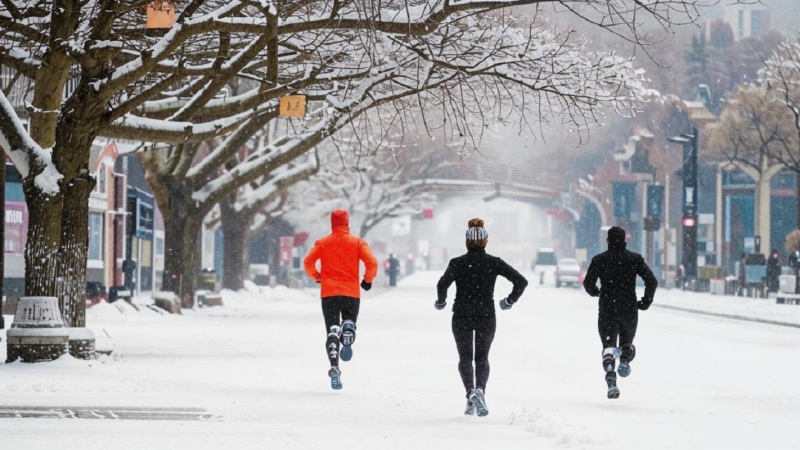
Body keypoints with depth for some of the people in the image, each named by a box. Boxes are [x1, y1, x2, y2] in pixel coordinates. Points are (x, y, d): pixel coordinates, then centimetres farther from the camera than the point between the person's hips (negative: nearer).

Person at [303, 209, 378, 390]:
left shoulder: (323, 243, 6)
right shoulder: (357, 242, 5)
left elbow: (308, 262, -4)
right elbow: (372, 262, -7)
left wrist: (317, 277, 13)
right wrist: (368, 280, 9)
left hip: (328, 293, 0)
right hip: (351, 293, 0)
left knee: (332, 331, 4)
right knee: (349, 321, 19)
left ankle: (334, 367, -18)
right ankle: (348, 334, -21)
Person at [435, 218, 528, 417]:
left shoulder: (457, 263, -7)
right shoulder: (494, 263, -4)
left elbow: (442, 283, -21)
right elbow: (521, 281, -8)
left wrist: (441, 302, -2)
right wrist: (510, 301, 6)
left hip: (461, 317, -1)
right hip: (486, 317, 1)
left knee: (465, 357, 12)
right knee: (482, 357, 16)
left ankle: (470, 391, -13)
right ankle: (480, 389, -11)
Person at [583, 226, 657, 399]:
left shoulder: (600, 259, -1)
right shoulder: (635, 259, 2)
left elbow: (588, 283, -4)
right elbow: (652, 281, -4)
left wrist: (594, 292, 18)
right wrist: (646, 301, 8)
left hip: (607, 309, -1)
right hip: (630, 309, 1)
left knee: (609, 345, -5)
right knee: (627, 342, 23)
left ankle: (611, 380, -26)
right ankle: (625, 361, -8)